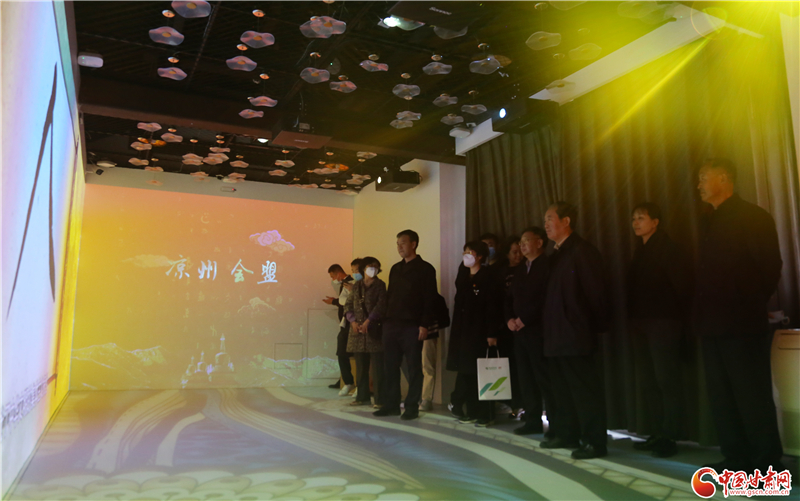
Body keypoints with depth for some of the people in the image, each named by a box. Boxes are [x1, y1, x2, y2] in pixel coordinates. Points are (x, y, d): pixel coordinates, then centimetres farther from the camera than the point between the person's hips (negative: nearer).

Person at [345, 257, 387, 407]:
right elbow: (348, 305, 12)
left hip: (374, 330, -5)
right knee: (361, 366, 11)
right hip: (357, 332, 5)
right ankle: (362, 397, 21)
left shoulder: (380, 285, 1)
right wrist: (353, 321, -4)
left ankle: (379, 399, 2)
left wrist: (368, 321, -17)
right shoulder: (357, 286, 14)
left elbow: (381, 306, -9)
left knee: (377, 366, -4)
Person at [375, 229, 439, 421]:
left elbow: (430, 299, -8)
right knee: (390, 367, 7)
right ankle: (391, 405, 17)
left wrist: (424, 325, -15)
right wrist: (386, 320, 10)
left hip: (412, 326, -6)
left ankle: (412, 407, 9)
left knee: (414, 367, 1)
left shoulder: (425, 269, -2)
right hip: (391, 325, 6)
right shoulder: (395, 269, 16)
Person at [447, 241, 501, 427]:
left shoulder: (487, 277, -7)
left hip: (479, 332, -6)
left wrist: (492, 334, -15)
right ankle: (471, 412, 17)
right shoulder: (463, 276, 13)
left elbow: (492, 307, -11)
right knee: (465, 373, 7)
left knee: (480, 374, -3)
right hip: (462, 331, 6)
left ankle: (484, 414, 6)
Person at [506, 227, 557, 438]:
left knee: (545, 378, -6)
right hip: (520, 331, 8)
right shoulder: (520, 270, 20)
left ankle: (556, 424, 2)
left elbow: (547, 298, -16)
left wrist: (524, 319, -15)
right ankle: (533, 421, 17)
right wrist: (509, 319, 1)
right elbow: (510, 298, 19)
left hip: (538, 331, -8)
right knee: (526, 378, 9)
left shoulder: (548, 266, -6)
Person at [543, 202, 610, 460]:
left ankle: (594, 441, 5)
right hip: (556, 335, 9)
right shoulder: (555, 254, 15)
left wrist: (596, 328, -9)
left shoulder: (583, 251, -11)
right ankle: (567, 434, 26)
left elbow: (596, 292, -12)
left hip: (576, 335, -9)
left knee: (585, 389, -3)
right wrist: (549, 329, 11)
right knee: (563, 388, 15)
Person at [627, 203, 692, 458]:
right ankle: (661, 432, 19)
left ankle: (669, 436, 2)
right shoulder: (640, 252, 17)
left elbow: (683, 284, -11)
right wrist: (632, 320, 8)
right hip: (641, 324, 8)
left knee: (667, 379, -5)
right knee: (649, 380, 9)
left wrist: (676, 317, -11)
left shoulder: (668, 248, -4)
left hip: (663, 322, -8)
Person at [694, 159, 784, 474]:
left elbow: (770, 268, -9)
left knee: (753, 397, -1)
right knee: (722, 398, 11)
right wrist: (702, 315, 8)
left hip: (742, 324, -8)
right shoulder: (712, 222, 17)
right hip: (714, 324, 8)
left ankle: (767, 465, 10)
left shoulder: (752, 217, -5)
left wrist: (749, 308, -6)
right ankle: (737, 459, 20)